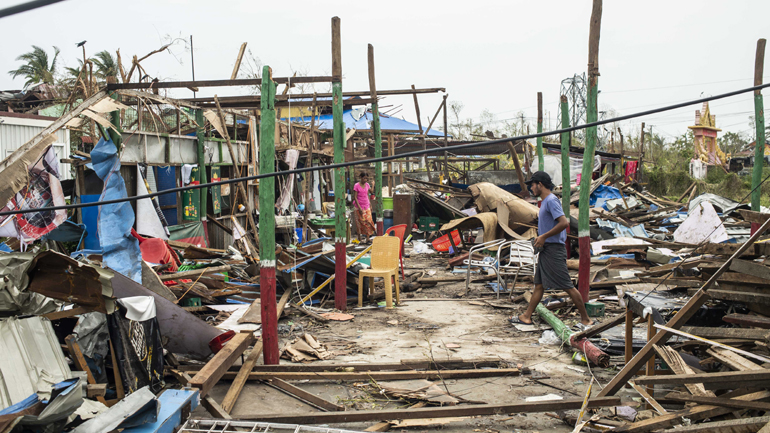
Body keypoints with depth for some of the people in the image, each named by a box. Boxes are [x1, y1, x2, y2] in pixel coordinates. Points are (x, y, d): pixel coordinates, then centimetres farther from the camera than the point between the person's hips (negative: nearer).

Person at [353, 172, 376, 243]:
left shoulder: (367, 185, 6)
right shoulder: (356, 186, -11)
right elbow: (355, 197, -12)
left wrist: (370, 205, 12)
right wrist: (359, 208, -18)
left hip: (367, 206, 5)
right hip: (360, 206, -5)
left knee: (369, 221, -1)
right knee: (360, 222, 1)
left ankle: (367, 238, 2)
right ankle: (359, 238, 12)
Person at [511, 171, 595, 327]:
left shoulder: (551, 200, -14)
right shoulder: (545, 202, 17)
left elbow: (564, 222, -24)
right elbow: (566, 223, 24)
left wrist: (544, 236, -19)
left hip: (554, 250, -11)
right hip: (545, 250, 11)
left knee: (568, 286, -6)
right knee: (539, 285, 13)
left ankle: (586, 319, 2)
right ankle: (527, 316, 17)